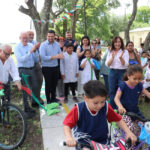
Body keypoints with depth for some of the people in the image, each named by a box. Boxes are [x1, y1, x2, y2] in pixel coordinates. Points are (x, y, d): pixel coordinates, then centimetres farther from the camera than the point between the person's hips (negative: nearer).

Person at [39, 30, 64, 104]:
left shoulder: (57, 44, 6)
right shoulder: (43, 45, -11)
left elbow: (60, 53, 8)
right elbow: (43, 57, -20)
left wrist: (61, 55, -17)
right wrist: (55, 57, -21)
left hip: (55, 67, 5)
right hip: (47, 68, -5)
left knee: (54, 84, 17)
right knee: (48, 84, 5)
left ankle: (53, 98, 34)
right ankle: (48, 100, 19)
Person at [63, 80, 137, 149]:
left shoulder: (106, 107, -12)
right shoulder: (78, 109, -18)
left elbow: (118, 120, -1)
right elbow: (67, 125, -14)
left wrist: (128, 132, -13)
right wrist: (69, 137, -33)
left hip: (102, 141, 4)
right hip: (83, 143, -3)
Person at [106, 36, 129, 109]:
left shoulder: (125, 52, -2)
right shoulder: (110, 52, 6)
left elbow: (126, 64, -10)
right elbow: (107, 64, -1)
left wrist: (121, 58, -27)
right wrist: (112, 57, -18)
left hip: (122, 73, -3)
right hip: (112, 72, 3)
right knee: (112, 91, 9)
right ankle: (112, 108, 23)